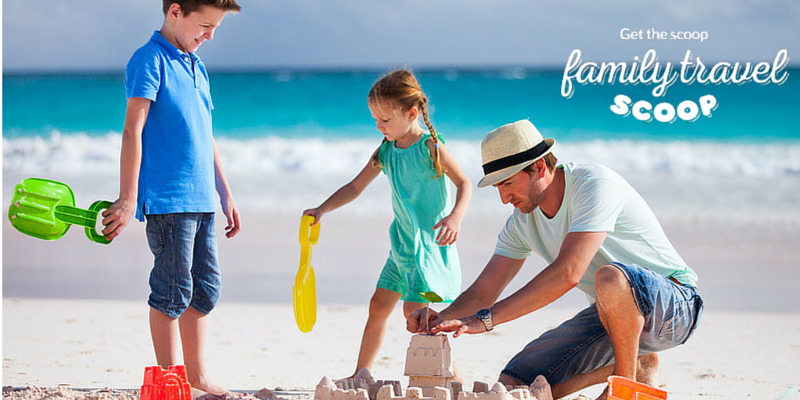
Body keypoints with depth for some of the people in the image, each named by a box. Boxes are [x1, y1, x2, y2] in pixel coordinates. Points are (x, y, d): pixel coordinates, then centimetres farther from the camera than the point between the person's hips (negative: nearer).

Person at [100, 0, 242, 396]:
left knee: (206, 288, 12)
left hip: (201, 200, 8)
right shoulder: (150, 60, -7)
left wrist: (225, 195, 24)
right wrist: (127, 198, -18)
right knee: (173, 292, -5)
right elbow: (133, 131, -13)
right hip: (167, 199, -8)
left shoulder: (196, 67, 18)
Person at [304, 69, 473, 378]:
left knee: (413, 309, -16)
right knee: (378, 305, 11)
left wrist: (455, 216, -28)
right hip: (402, 242, 8)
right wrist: (321, 210, 4)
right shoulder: (386, 151, 7)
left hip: (430, 241, -8)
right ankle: (361, 373, 25)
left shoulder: (430, 147, -13)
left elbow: (464, 183, -11)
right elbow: (355, 187, 14)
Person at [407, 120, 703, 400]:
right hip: (611, 314, 8)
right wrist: (441, 319, -21)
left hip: (672, 303, -7)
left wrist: (484, 319, -39)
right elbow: (482, 293, 3)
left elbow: (567, 273, -36)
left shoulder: (595, 184, -24)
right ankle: (634, 362, 8)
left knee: (611, 276, -42)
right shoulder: (521, 222, 2)